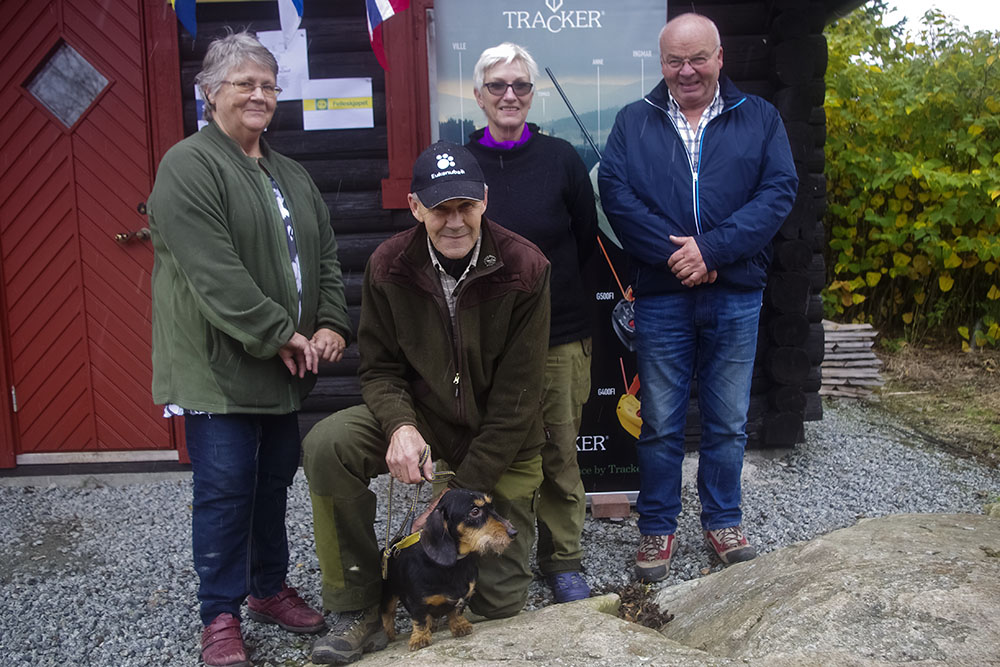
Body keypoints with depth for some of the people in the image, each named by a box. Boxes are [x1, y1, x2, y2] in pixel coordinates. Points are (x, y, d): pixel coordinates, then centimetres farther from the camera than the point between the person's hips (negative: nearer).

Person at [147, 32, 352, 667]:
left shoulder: (292, 175, 16)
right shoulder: (188, 166, -10)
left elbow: (327, 256, 14)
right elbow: (213, 272, -20)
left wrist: (331, 324, -2)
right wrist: (278, 335, -19)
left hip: (286, 366, 7)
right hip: (219, 365, -7)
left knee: (276, 478, 16)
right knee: (225, 487, 0)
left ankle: (270, 587, 34)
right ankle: (221, 614, 17)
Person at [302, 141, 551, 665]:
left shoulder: (525, 270, -17)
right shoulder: (389, 265, -10)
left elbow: (517, 396, -16)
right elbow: (378, 365, -1)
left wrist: (460, 492, -17)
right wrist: (400, 425, -24)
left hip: (500, 440, -1)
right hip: (423, 414, 2)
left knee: (500, 603, 1)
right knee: (326, 445, -29)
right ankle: (358, 613, -10)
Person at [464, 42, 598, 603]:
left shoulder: (560, 158, 0)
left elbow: (585, 241, 9)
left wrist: (543, 285, 11)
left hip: (559, 334, 0)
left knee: (559, 455, 7)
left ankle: (563, 560, 25)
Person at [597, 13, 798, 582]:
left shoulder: (759, 118, 7)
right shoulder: (633, 123, 7)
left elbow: (779, 192, -4)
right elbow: (617, 195, -5)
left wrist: (711, 248, -16)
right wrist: (676, 254, -16)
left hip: (736, 296, 1)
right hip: (661, 298, 0)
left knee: (729, 422, 12)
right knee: (661, 423, 8)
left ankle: (724, 521, 30)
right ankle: (657, 528, 23)